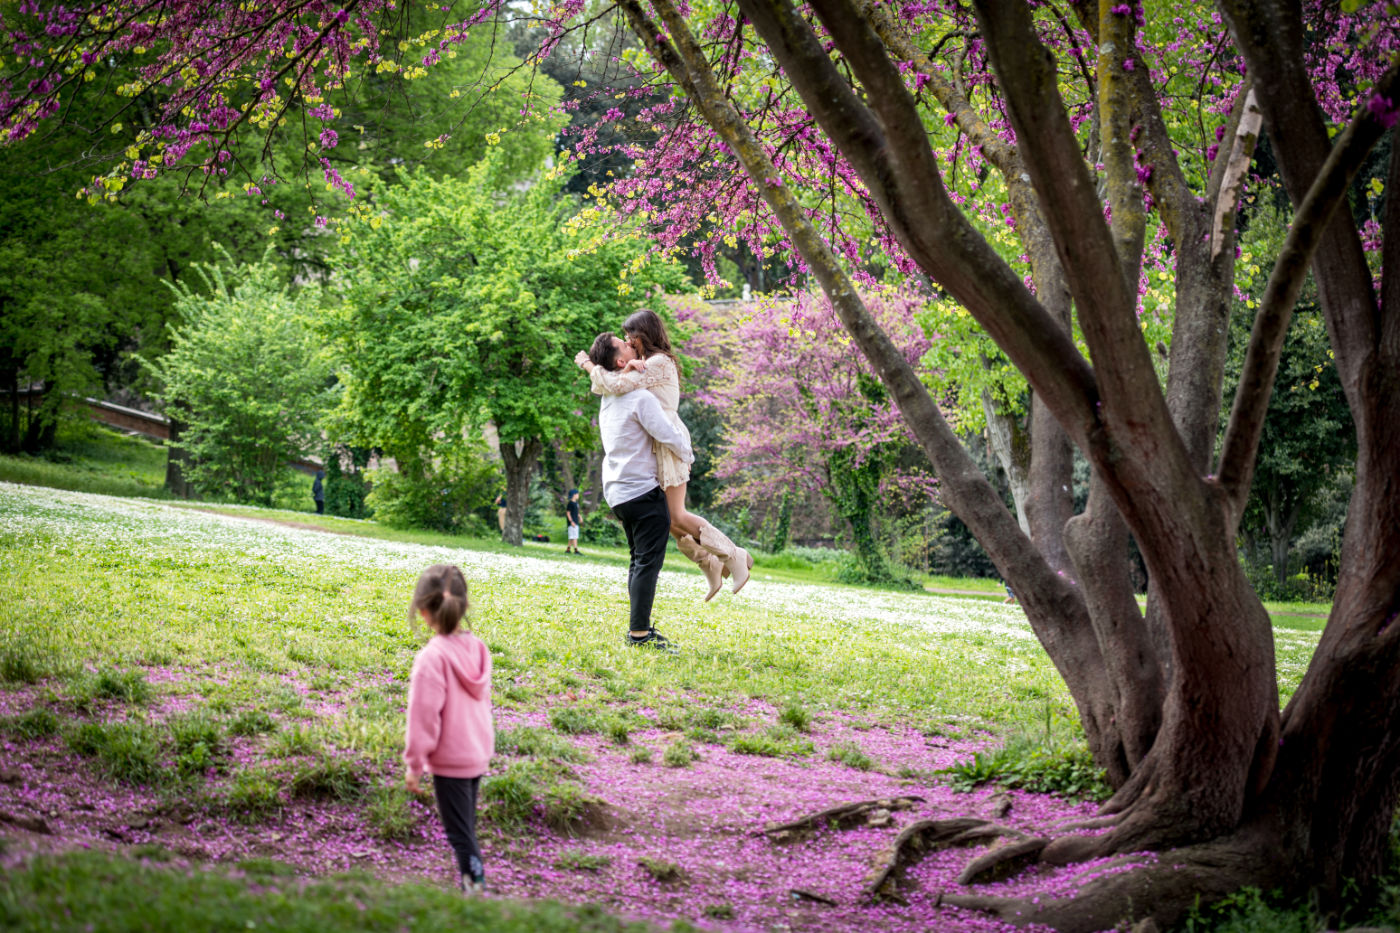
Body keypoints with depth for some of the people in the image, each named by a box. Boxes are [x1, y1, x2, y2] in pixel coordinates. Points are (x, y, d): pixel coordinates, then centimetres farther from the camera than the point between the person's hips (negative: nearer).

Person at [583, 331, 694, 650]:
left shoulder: (608, 398, 11)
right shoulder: (640, 397, -16)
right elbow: (669, 435, -17)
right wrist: (687, 456, 2)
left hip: (618, 491, 9)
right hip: (643, 489, -9)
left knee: (639, 561, 16)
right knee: (648, 561, -8)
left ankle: (638, 627, 17)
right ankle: (639, 632, -11)